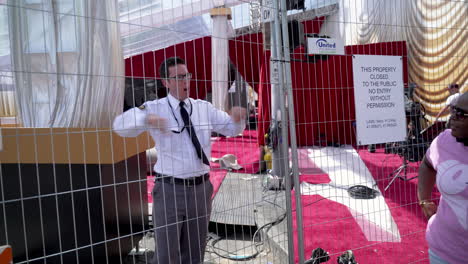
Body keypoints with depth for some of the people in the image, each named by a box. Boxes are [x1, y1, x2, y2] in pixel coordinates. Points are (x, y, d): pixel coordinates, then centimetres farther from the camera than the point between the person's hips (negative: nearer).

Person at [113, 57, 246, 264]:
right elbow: (121, 125, -18)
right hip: (170, 188, -3)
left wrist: (237, 118, -14)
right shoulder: (155, 108, -5)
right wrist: (146, 118, -38)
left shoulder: (204, 107, 6)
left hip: (201, 187, 4)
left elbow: (232, 128, 10)